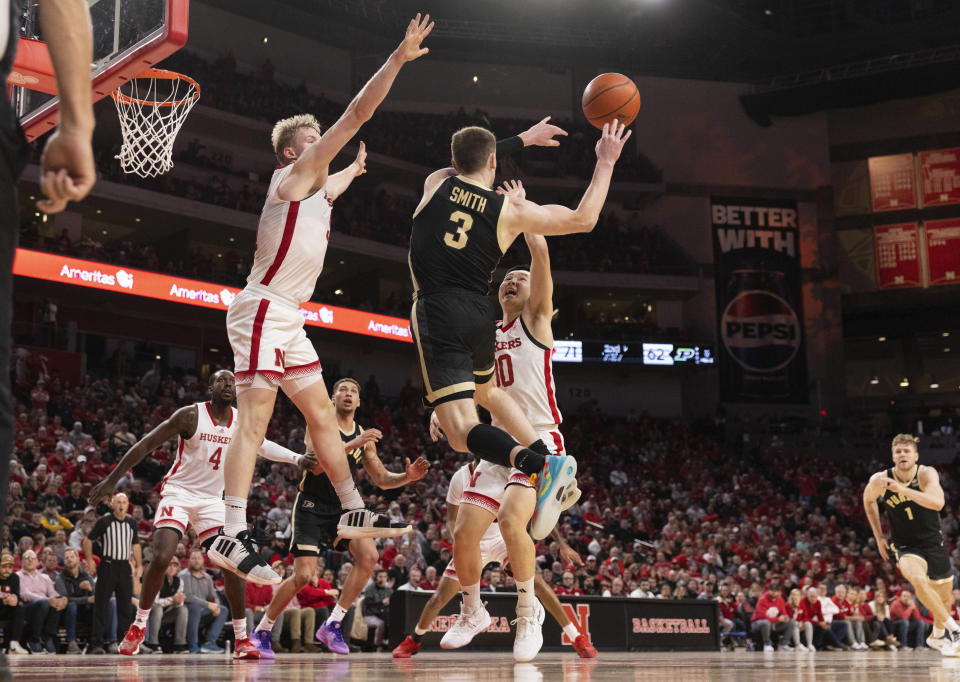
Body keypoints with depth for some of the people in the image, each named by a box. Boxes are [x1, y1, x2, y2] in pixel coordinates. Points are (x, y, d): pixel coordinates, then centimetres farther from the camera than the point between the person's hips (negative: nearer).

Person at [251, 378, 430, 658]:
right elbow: (315, 464, -24)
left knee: (370, 555, -19)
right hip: (311, 506, -5)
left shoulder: (364, 437, 8)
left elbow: (381, 479, 13)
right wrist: (351, 445, -31)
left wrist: (407, 477, -6)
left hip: (340, 508, 5)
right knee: (303, 575, -13)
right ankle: (261, 632, 8)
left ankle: (332, 625, -9)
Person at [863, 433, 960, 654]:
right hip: (905, 546, -1)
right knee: (918, 580, -33)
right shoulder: (880, 480, -15)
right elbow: (868, 500, 9)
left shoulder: (926, 474, -19)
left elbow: (938, 503, -38)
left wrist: (902, 489, -47)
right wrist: (879, 536, 7)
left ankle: (938, 635, 49)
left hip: (933, 543, 1)